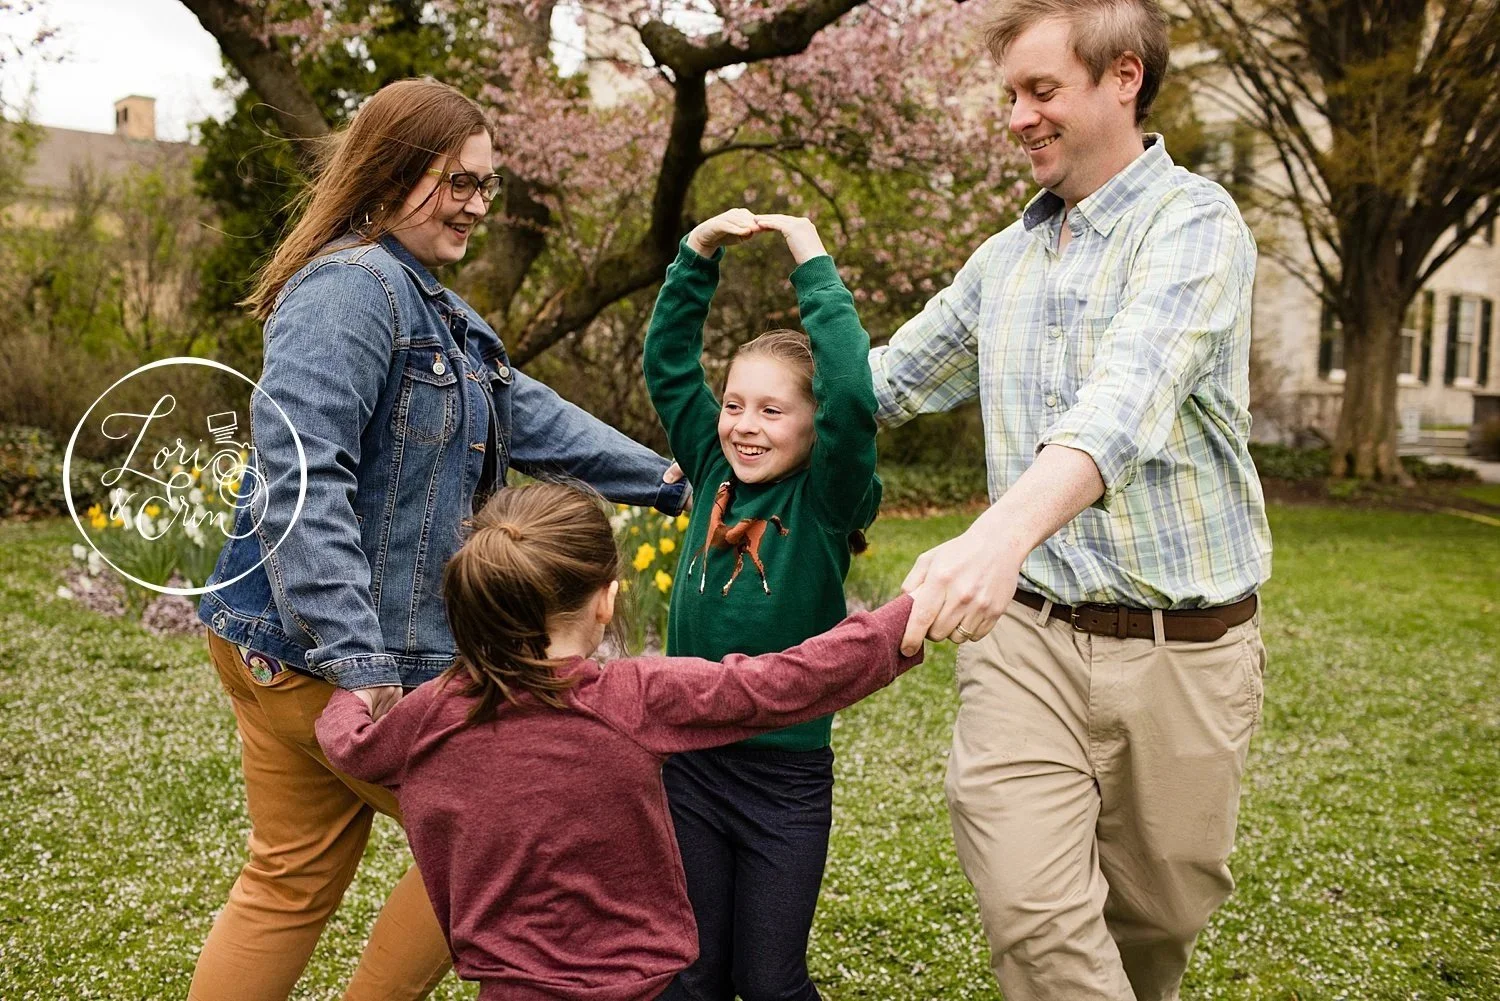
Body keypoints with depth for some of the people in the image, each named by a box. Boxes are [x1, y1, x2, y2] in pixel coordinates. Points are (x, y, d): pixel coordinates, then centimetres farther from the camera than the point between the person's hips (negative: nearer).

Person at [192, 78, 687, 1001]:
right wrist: (353, 659, -29)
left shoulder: (434, 309, 15)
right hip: (317, 655, -9)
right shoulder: (350, 291, -17)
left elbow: (533, 419, 19)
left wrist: (674, 485, 21)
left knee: (293, 885, 16)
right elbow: (299, 476, -26)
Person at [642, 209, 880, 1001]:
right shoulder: (716, 473, 2)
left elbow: (853, 399, -27)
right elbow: (667, 362, 4)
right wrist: (699, 252, -5)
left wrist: (814, 265, -21)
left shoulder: (826, 498, -10)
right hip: (691, 763, 4)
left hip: (786, 777, -4)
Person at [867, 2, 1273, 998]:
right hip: (1026, 632, 4)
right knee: (1034, 919, -10)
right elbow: (887, 380, 24)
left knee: (1157, 917, 14)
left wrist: (1002, 532, -46)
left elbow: (1130, 398, -29)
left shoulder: (1194, 223, -10)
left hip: (1181, 646, -4)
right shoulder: (1004, 259, 11)